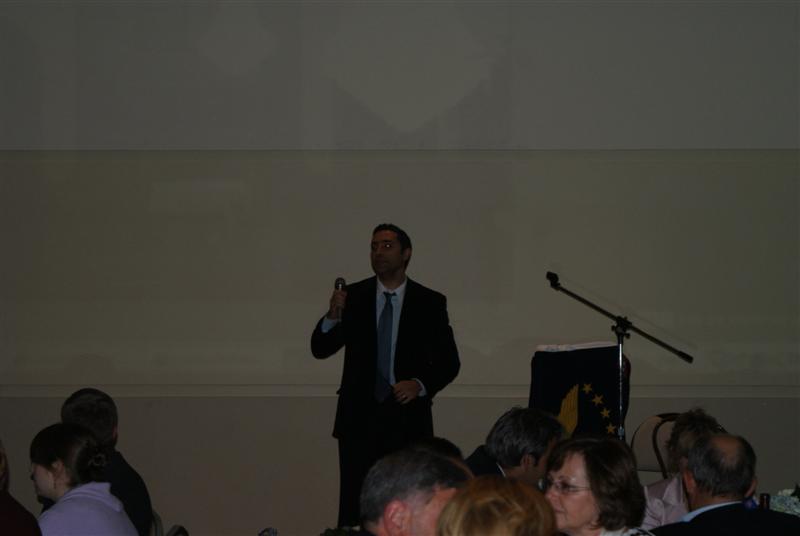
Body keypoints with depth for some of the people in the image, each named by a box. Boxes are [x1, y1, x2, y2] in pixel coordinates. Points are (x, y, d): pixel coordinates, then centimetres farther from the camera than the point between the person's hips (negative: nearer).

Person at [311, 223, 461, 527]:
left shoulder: (430, 303, 2)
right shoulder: (353, 297, 4)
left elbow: (449, 361, 3)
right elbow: (320, 349, 0)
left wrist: (420, 385, -16)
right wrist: (333, 317, -20)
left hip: (408, 418, -1)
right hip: (359, 417, 1)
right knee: (354, 506, -1)